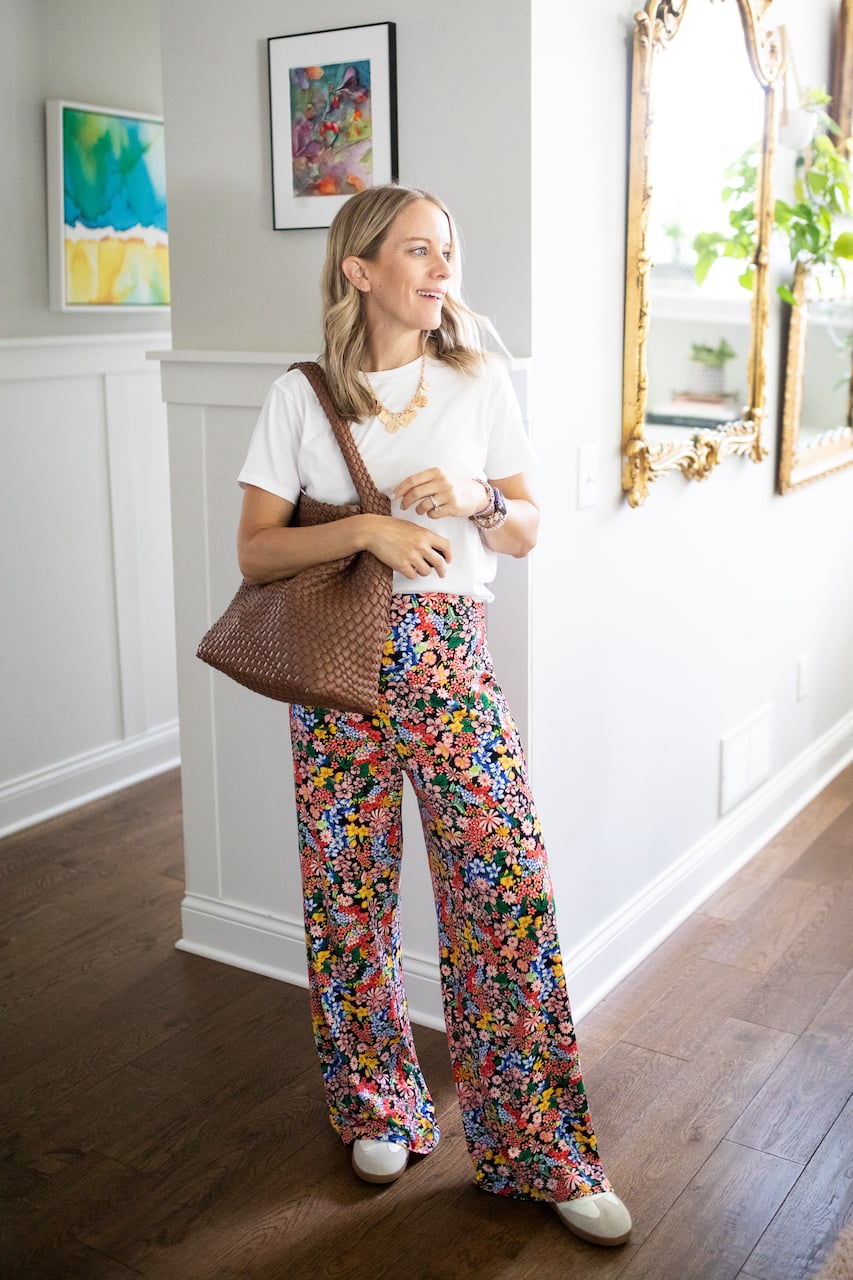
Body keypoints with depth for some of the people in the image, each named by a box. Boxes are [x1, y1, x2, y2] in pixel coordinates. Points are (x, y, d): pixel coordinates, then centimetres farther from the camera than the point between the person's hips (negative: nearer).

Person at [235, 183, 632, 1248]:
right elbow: (254, 551, -3)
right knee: (349, 894, 7)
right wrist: (368, 527, -18)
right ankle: (379, 1109, 31)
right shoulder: (301, 398, 1)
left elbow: (527, 532, 9)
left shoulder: (480, 383, 5)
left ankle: (538, 1147, 12)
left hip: (451, 661, 1)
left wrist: (473, 500, -12)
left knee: (509, 887, -3)